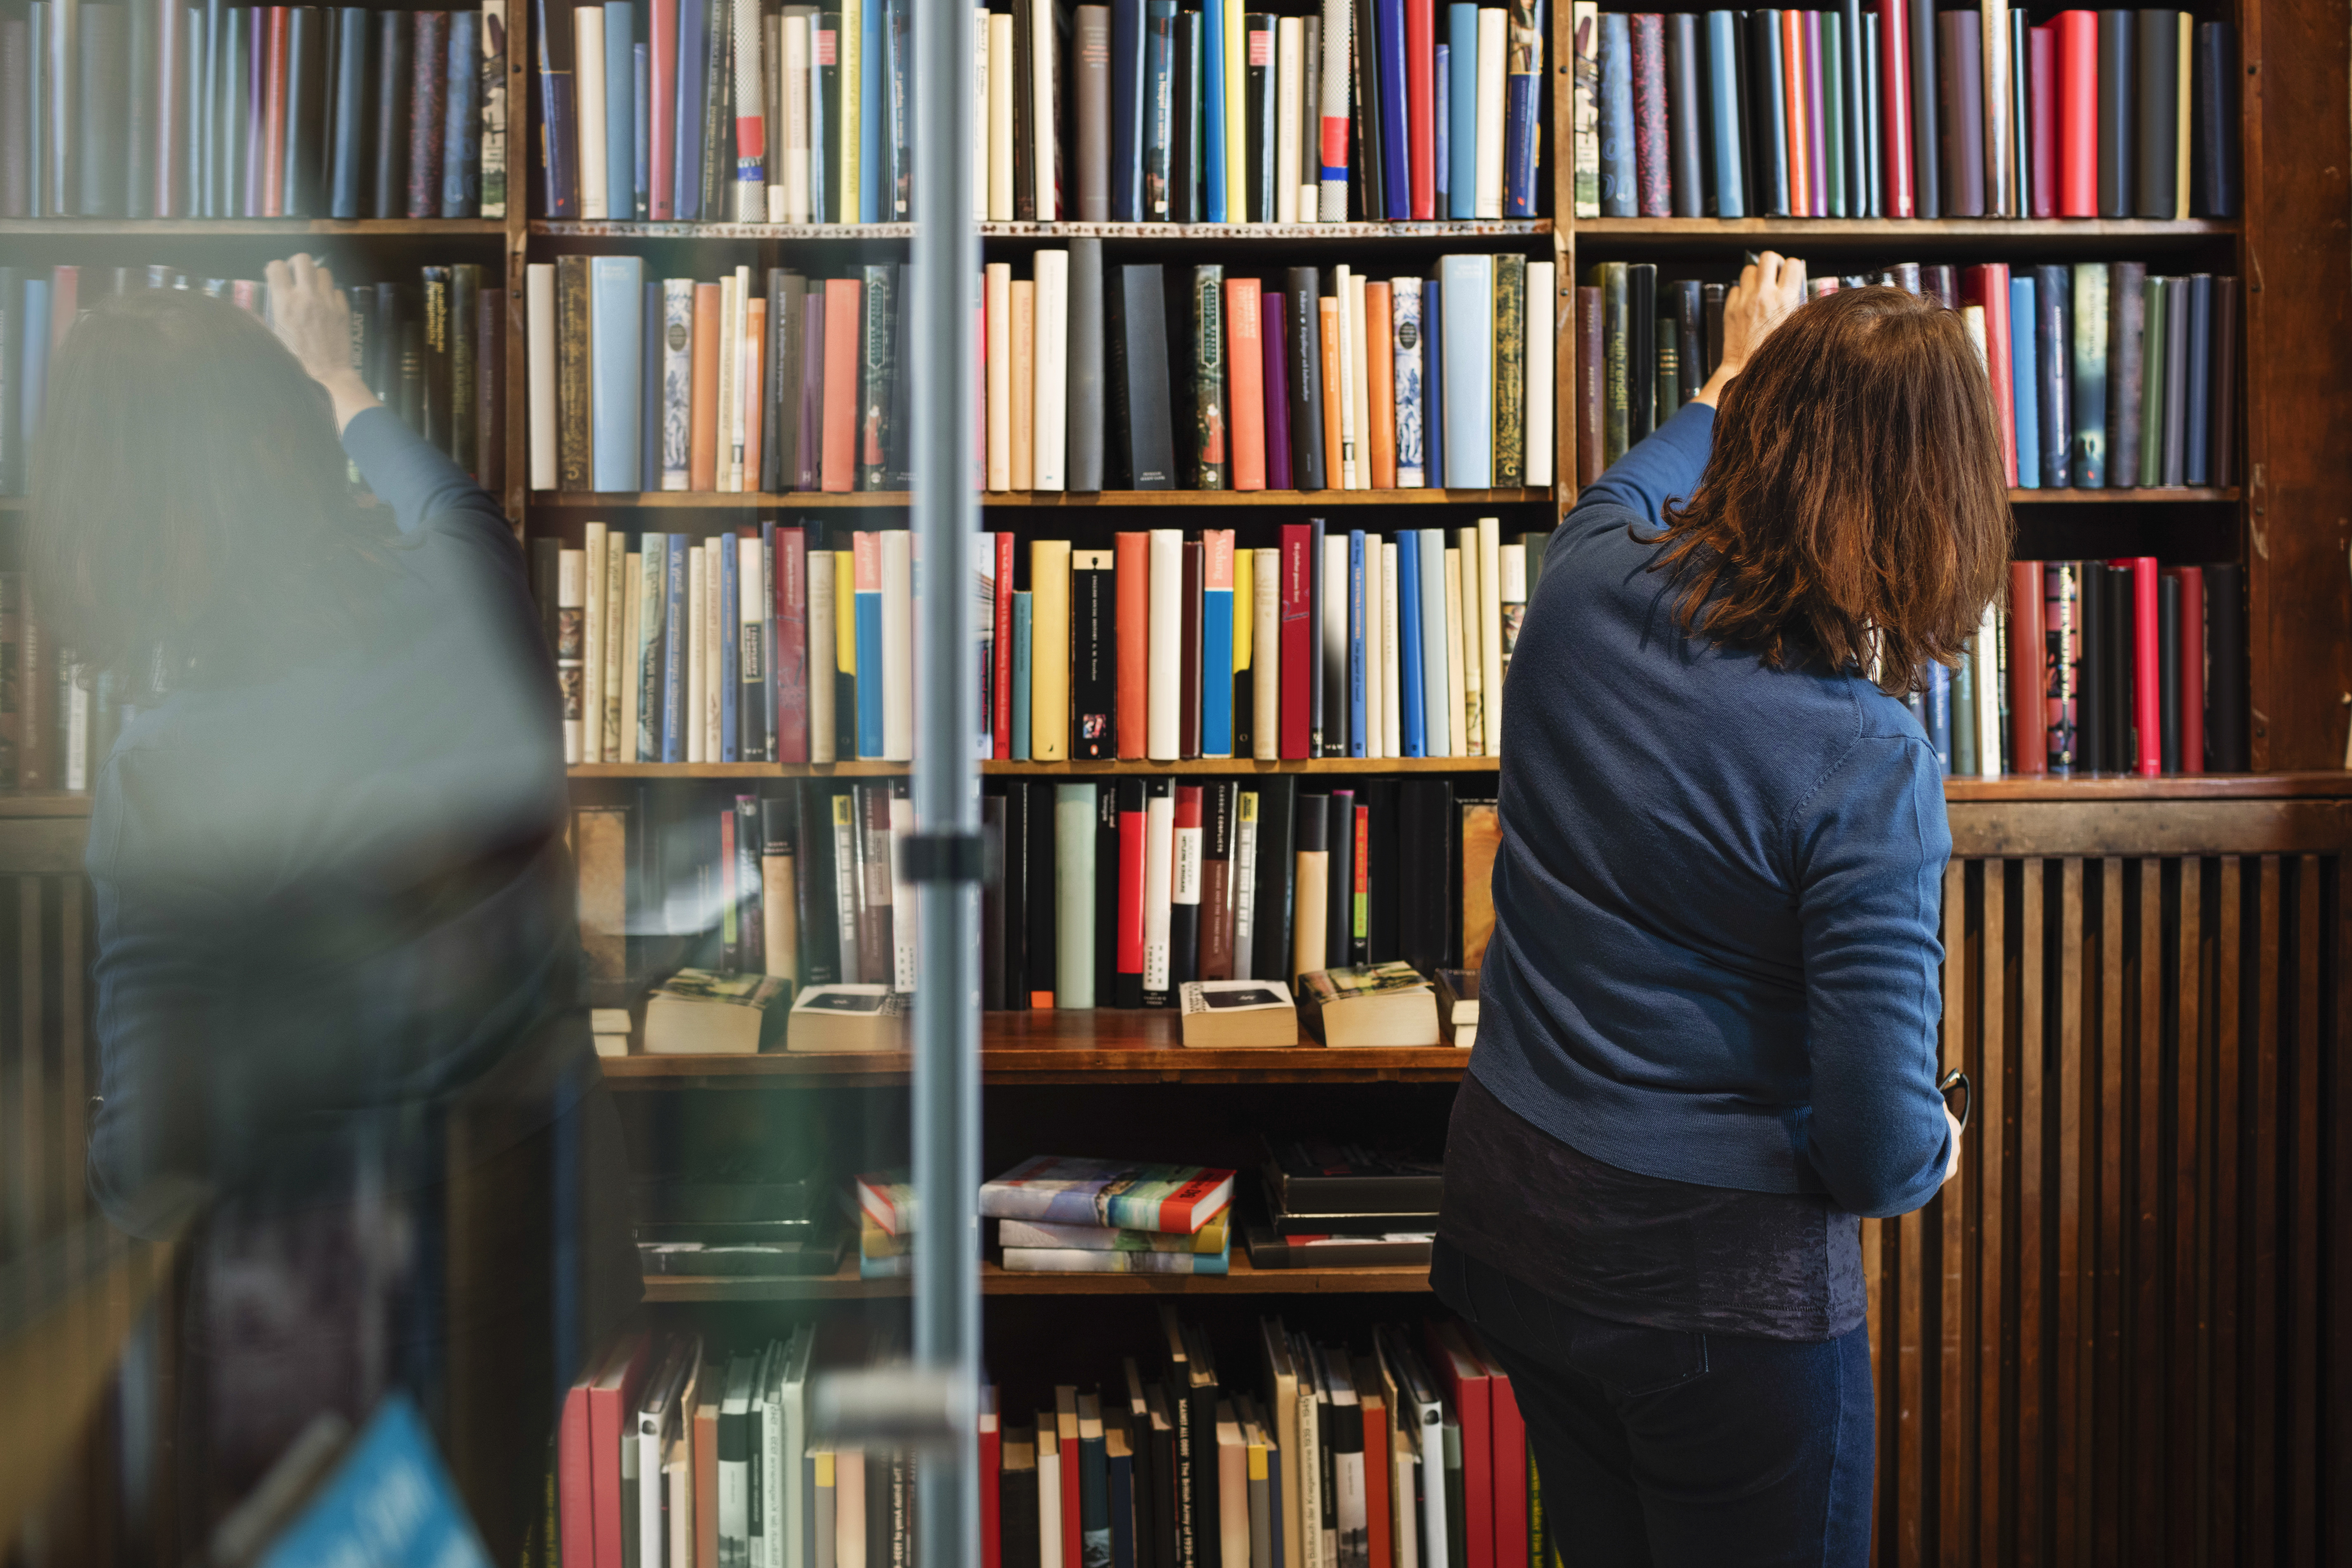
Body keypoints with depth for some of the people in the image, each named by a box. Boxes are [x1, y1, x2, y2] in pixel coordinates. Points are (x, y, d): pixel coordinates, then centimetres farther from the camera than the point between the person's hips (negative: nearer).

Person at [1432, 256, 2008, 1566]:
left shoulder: (1587, 583, -10)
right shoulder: (1867, 766, -26)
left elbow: (1627, 490, 18)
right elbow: (1877, 1149, -23)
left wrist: (1732, 380, 35)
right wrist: (1935, 1149, 0)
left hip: (1508, 1206, 6)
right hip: (1718, 1264, -5)